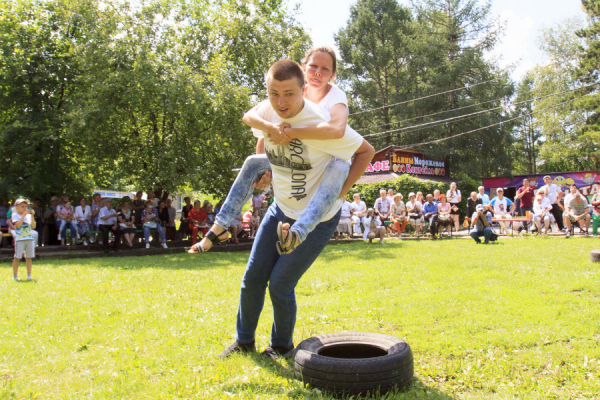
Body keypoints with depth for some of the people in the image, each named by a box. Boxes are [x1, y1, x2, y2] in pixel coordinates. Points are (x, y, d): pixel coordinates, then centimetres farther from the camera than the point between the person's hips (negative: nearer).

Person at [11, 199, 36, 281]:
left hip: (29, 238, 4)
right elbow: (18, 225, -14)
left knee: (29, 257, 6)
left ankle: (29, 275, 12)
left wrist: (32, 216, -4)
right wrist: (24, 215, -15)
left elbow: (33, 226, 3)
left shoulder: (28, 215, 12)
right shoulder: (15, 215, 2)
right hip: (19, 239, -4)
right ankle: (15, 276, 7)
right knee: (17, 257, -1)